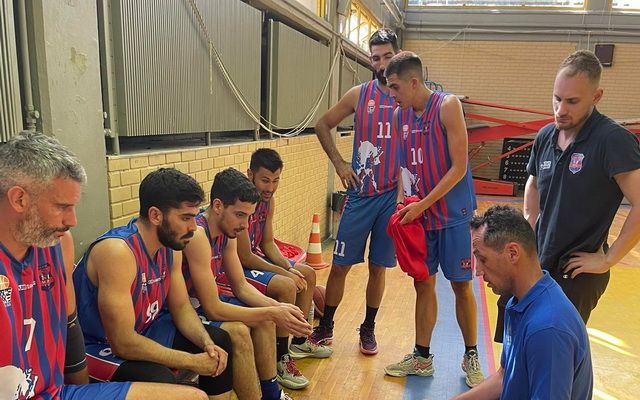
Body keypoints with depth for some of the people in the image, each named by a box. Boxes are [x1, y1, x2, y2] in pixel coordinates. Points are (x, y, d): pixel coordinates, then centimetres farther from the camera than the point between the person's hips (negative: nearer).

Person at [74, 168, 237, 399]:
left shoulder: (171, 246, -5)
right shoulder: (117, 251, -32)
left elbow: (181, 307, 4)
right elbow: (123, 343, -32)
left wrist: (207, 343, -15)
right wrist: (192, 362, -25)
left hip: (143, 332, 8)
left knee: (220, 342, 9)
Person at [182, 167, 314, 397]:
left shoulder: (227, 231, -3)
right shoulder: (197, 234, -30)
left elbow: (241, 286, 3)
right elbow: (213, 308, -30)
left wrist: (276, 307, -14)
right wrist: (272, 314, -27)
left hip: (207, 299, 9)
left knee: (264, 317, 4)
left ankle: (270, 392, 15)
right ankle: (254, 395, -5)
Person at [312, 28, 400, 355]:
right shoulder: (359, 94, 2)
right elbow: (323, 125, 11)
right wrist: (338, 163, 1)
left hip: (395, 195, 0)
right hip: (360, 193, 0)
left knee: (378, 267, 11)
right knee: (341, 264, 4)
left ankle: (368, 330, 29)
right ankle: (325, 327, 23)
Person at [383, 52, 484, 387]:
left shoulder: (447, 106, -12)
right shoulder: (400, 115, 6)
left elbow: (459, 167, -15)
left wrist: (422, 204, -17)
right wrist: (401, 199, -2)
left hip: (453, 214, -5)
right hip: (418, 215, 5)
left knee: (461, 286, 5)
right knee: (423, 284, 11)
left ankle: (471, 358, 25)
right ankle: (422, 357, 25)